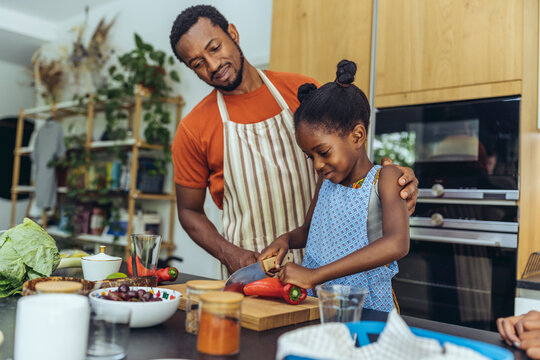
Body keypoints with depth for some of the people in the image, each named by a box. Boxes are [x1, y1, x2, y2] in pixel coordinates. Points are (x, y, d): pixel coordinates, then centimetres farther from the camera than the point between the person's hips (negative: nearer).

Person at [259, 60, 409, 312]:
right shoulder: (326, 183, 11)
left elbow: (396, 244, -25)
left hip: (370, 316, -4)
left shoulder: (384, 178, -8)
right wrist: (286, 240, 4)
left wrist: (315, 275, -28)